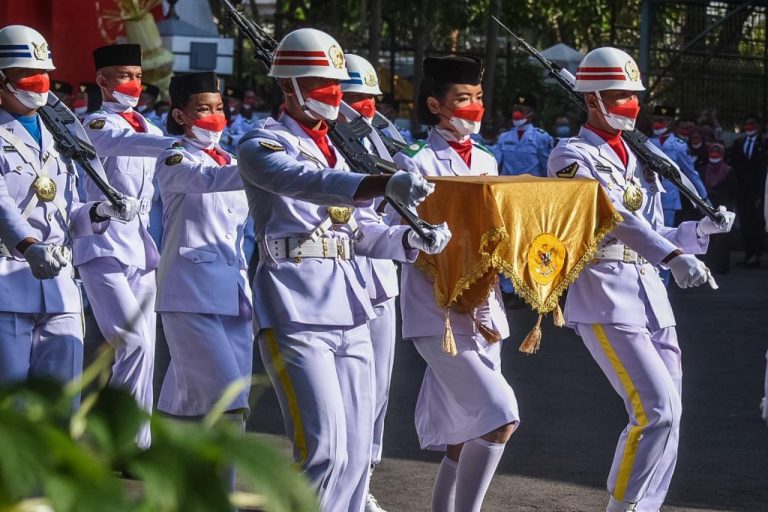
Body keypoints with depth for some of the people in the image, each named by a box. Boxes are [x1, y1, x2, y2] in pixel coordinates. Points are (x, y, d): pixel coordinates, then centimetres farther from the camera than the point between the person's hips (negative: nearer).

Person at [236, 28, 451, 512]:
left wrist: (412, 238, -3)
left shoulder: (337, 152, 21)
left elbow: (362, 232, 18)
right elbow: (307, 181, -25)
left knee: (356, 454, 7)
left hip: (350, 314, 8)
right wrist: (385, 184, -40)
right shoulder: (263, 144, -3)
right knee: (325, 450, -15)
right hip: (295, 314, -8)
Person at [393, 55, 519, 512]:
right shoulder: (418, 163, -7)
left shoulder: (487, 161, 14)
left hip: (483, 314, 7)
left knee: (466, 435, 10)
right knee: (500, 418, -18)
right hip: (439, 316, -7)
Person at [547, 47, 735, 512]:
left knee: (666, 417, 5)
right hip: (605, 299, -8)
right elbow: (614, 216, -23)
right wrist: (674, 257, -36)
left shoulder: (640, 160, 18)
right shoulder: (573, 157, -6)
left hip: (652, 298, 8)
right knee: (657, 410, -16)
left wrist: (702, 230, 1)